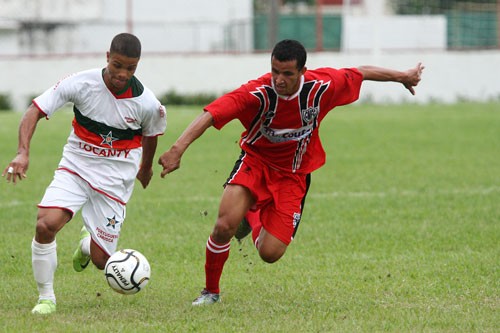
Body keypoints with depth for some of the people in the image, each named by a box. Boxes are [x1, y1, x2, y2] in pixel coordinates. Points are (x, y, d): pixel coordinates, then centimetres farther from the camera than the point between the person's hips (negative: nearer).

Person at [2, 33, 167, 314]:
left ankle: (87, 244, 40)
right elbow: (35, 111, -13)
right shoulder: (81, 83, -16)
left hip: (115, 181, 0)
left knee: (101, 261, -1)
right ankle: (46, 297, -5)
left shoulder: (147, 103, -13)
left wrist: (146, 167, 28)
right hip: (75, 168, 0)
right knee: (46, 224, -27)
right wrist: (23, 152, -28)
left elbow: (151, 133, 10)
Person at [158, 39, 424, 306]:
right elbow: (210, 115, -38)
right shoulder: (257, 93, -28)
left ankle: (252, 217, 28)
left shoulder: (321, 87, -20)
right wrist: (178, 149, -52)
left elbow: (362, 73, -1)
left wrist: (403, 77, 13)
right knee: (225, 226, -25)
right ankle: (211, 291, 2)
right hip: (255, 162, -2)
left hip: (293, 176, 2)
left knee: (270, 253, -9)